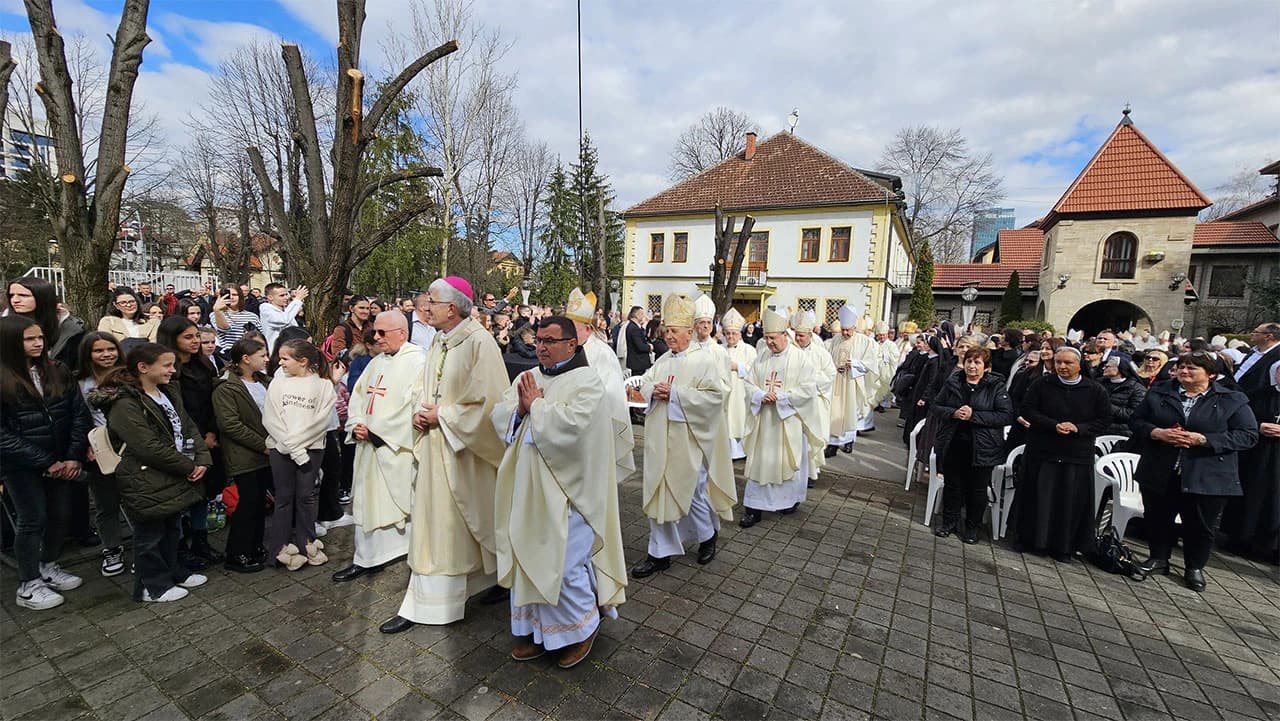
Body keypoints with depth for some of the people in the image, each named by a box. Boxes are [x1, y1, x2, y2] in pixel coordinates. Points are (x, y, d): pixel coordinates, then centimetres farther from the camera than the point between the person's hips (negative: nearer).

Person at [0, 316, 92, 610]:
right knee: (33, 521, 4)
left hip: (61, 461, 4)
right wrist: (45, 463, -15)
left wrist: (73, 457, -8)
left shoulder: (57, 372, 1)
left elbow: (80, 414, 0)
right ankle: (29, 586, 20)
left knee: (59, 515, 12)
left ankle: (49, 567, 33)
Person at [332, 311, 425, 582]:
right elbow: (357, 396, 17)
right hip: (368, 447, 8)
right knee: (368, 502, 15)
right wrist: (356, 425, -3)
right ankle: (365, 558, 28)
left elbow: (416, 407, -20)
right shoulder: (376, 362, 15)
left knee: (401, 504, -1)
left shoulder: (417, 363, -12)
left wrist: (374, 430, -15)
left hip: (397, 449, -8)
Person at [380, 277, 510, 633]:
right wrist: (420, 411, -1)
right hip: (435, 446, 8)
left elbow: (486, 399, -21)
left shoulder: (479, 342, -17)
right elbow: (424, 386, 18)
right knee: (433, 522, 15)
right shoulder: (438, 341, 8)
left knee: (477, 521, 7)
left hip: (464, 448, -8)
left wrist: (442, 415, -15)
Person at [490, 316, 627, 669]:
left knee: (562, 562, 1)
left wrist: (534, 406, -13)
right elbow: (498, 416, 6)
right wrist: (520, 408, -15)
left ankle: (583, 627, 28)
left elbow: (572, 425, -25)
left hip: (564, 488, -6)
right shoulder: (527, 377, 9)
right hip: (526, 485, 7)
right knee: (527, 557, 15)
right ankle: (535, 627, 36)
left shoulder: (586, 380, -11)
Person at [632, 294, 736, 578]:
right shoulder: (664, 360, 10)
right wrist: (654, 391, -8)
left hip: (688, 440, -6)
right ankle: (661, 553, 21)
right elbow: (644, 383, 16)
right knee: (659, 492, 9)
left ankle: (709, 534, 38)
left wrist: (675, 393, -20)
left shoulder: (707, 360, -9)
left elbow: (715, 395, -18)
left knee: (691, 490, 8)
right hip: (660, 440, 6)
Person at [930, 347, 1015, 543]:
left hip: (982, 448, -2)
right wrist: (953, 413, -14)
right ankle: (949, 521, 28)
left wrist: (974, 416, -20)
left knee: (977, 488, 10)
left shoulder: (996, 387, -5)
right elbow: (935, 407, 5)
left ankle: (972, 527, 26)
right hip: (953, 445, 2)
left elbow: (1006, 415, -13)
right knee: (952, 484, 13)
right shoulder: (952, 383, 3)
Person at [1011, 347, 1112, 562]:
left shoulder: (1095, 390, 3)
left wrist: (1078, 428, -14)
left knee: (1071, 502, 5)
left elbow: (1104, 420, 2)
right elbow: (1027, 411, -4)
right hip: (1042, 452, -1)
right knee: (1040, 498, 4)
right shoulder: (1041, 385, 0)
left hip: (1078, 456, 1)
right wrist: (1054, 426, -16)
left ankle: (1064, 546, 19)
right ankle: (1033, 540, 18)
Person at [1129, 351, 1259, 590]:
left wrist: (1202, 439, -18)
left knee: (1201, 526, 10)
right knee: (1157, 520, 12)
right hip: (1160, 474, 2)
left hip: (1207, 478, -2)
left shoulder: (1233, 400, -1)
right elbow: (1136, 421, 5)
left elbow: (1248, 436, -6)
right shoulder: (1158, 393, 4)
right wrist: (1157, 433, -16)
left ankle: (1195, 568, 29)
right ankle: (1159, 559, 30)